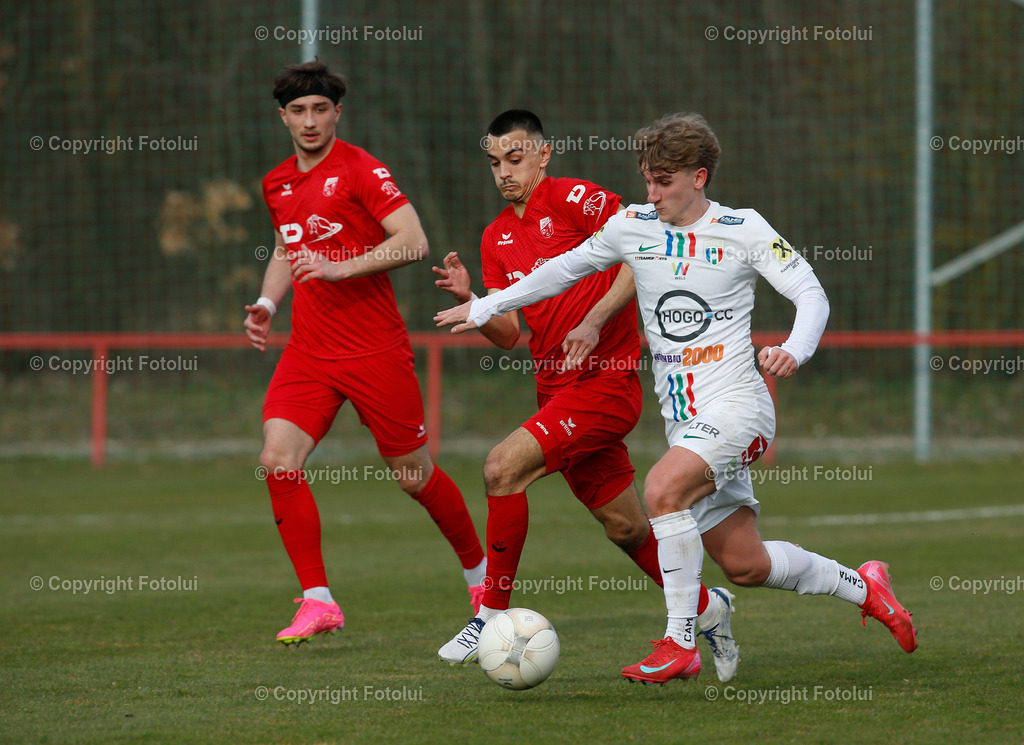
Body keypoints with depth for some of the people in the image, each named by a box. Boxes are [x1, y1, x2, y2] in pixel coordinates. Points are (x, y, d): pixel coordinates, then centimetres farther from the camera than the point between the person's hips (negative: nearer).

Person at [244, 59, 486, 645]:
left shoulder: (361, 169, -9)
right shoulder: (278, 184, 12)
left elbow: (414, 241, -17)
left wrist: (343, 267, -25)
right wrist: (267, 303, 12)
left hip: (376, 349, -6)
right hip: (309, 350, 6)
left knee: (415, 476, 4)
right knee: (278, 460, -14)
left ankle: (480, 572, 29)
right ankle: (318, 601, -8)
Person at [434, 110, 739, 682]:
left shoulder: (573, 197, -7)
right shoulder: (497, 238, 14)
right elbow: (509, 333, 12)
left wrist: (594, 322, -21)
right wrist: (468, 300, -7)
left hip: (605, 381, -8)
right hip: (558, 390, 8)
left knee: (503, 467, -21)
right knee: (625, 527, 11)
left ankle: (494, 616, -13)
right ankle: (707, 608, 31)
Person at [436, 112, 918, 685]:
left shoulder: (744, 230, -4)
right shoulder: (632, 226, 8)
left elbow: (812, 295, -7)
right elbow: (564, 270, 21)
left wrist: (795, 350, -27)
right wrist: (486, 308, 21)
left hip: (735, 405, -6)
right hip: (682, 418, 6)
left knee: (663, 490, -29)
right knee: (745, 565, 5)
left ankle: (680, 645, -22)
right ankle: (860, 585, 29)